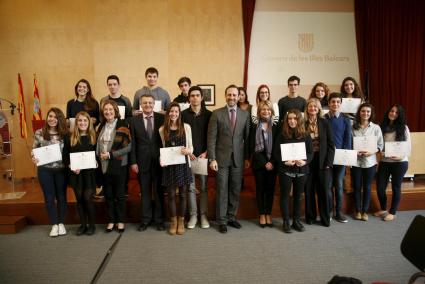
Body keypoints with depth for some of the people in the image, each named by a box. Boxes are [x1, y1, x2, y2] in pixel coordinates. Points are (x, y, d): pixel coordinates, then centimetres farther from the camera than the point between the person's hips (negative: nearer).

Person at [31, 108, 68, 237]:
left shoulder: (64, 133, -2)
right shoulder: (39, 133, -2)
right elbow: (34, 150, 7)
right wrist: (33, 158, -13)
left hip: (61, 169, 0)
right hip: (44, 170, 0)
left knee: (61, 196, 10)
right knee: (49, 197, 7)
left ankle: (61, 223, 25)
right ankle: (54, 225, 21)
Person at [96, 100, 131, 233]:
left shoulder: (122, 125, -7)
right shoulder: (102, 126, 10)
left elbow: (128, 146, -12)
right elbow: (98, 145, 19)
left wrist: (111, 155, -14)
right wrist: (99, 155, 1)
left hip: (118, 165, -4)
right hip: (104, 166, 5)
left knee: (120, 194, 5)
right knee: (108, 194, 10)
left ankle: (120, 221, 19)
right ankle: (111, 220, 23)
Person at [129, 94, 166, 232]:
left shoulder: (161, 118, 0)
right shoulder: (134, 120, 2)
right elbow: (132, 143, 1)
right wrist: (133, 162, -4)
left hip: (159, 160, 0)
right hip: (142, 162, 1)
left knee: (159, 191, 8)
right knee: (145, 191, 10)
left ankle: (159, 219, 21)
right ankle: (145, 219, 23)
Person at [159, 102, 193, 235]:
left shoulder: (186, 127, 0)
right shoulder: (162, 129, 4)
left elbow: (190, 146, 3)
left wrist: (188, 151, -19)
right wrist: (162, 159, -8)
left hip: (183, 164, -1)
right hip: (169, 165, 1)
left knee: (182, 194, 8)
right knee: (171, 195, 7)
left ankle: (181, 221, 24)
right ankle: (173, 222, 23)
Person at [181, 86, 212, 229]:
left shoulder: (208, 114, 4)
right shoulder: (183, 114, 3)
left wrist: (206, 153, -6)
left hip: (203, 155, 0)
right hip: (189, 155, 0)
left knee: (204, 186, 4)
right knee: (190, 187, 4)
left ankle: (203, 215, 15)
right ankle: (193, 215, 15)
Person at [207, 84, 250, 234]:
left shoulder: (245, 114, 6)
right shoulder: (217, 114, -2)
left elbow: (247, 137, 8)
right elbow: (211, 137, -5)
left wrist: (247, 157, 6)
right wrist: (212, 159, -10)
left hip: (238, 158, 3)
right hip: (221, 158, -2)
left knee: (235, 190, 10)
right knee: (222, 190, 4)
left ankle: (231, 217, 27)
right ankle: (222, 220, 17)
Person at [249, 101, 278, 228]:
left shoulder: (276, 126, 2)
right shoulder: (254, 126, -1)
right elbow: (252, 147, -5)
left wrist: (272, 162, -11)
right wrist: (264, 163, -10)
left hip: (272, 163, 1)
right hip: (259, 162, -1)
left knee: (270, 188, 7)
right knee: (260, 188, 6)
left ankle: (268, 214, 19)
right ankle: (262, 215, 17)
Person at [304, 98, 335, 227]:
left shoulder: (325, 123, 1)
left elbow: (331, 145, 0)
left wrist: (328, 163, -7)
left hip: (322, 161, 0)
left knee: (323, 190, 3)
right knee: (309, 190, 6)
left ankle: (325, 218, 16)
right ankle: (310, 216, 21)